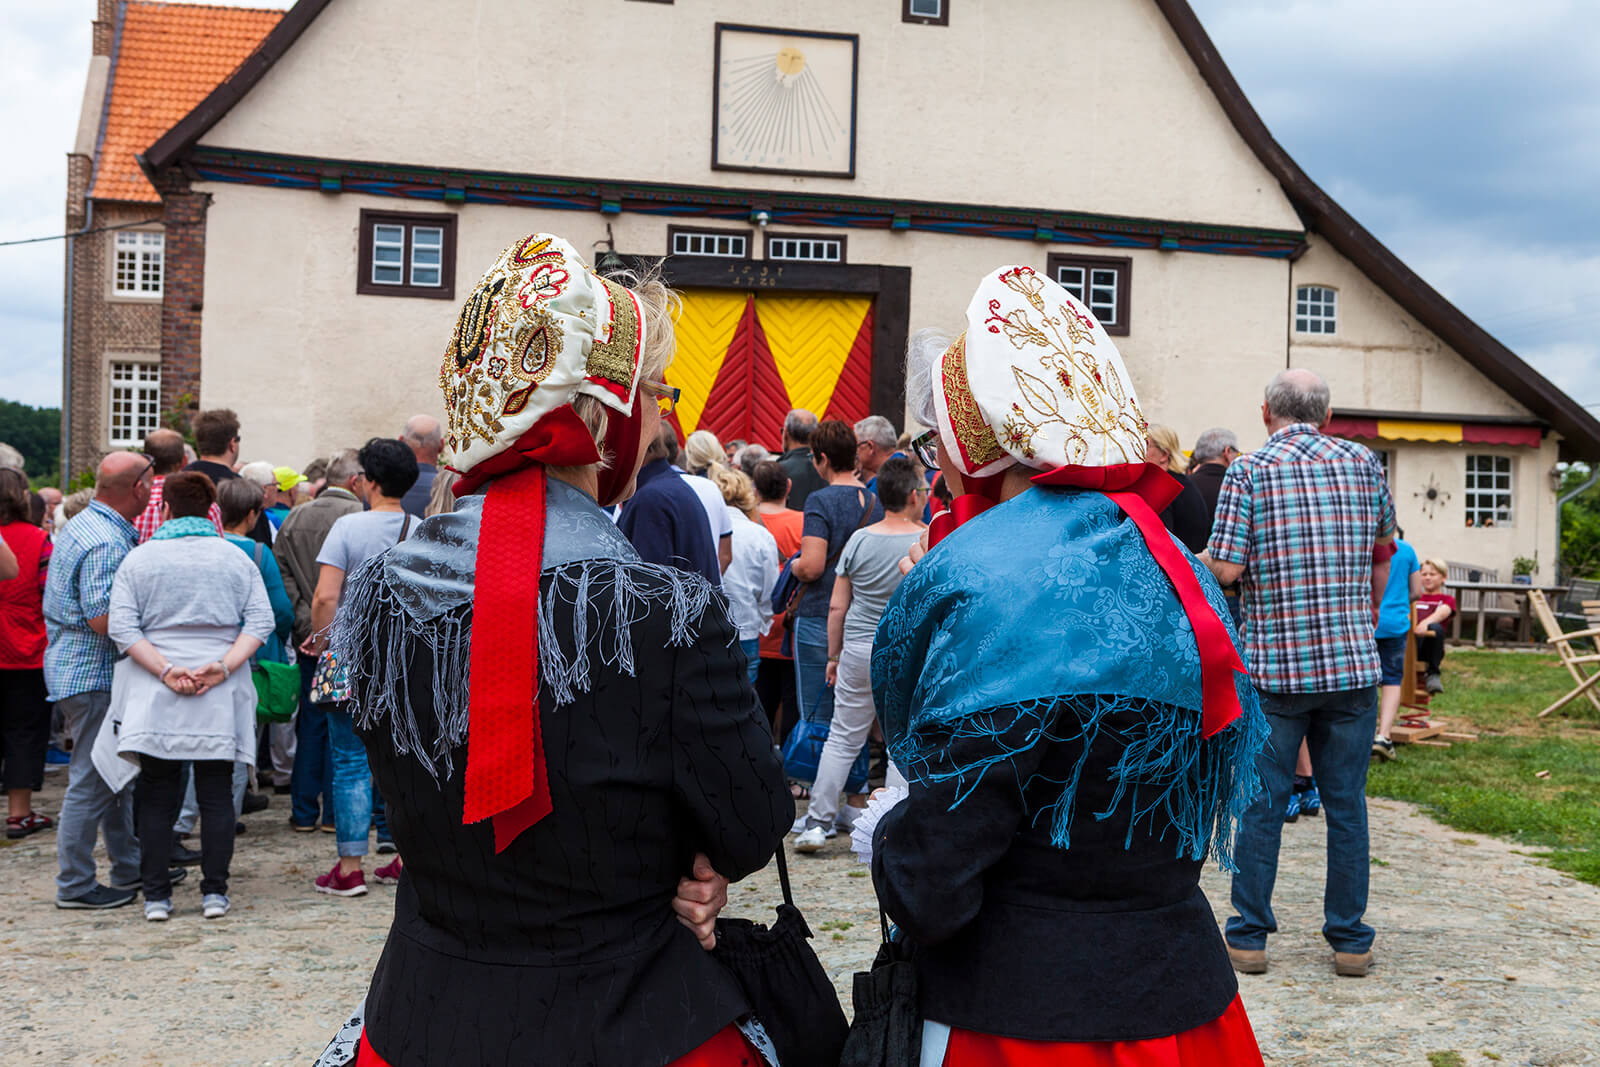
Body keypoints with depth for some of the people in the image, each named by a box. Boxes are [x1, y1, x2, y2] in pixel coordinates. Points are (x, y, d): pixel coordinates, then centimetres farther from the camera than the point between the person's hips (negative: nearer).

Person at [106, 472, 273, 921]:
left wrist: (165, 671, -10)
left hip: (154, 698, 0)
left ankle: (157, 895, 9)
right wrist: (224, 667, -10)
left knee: (156, 795, 7)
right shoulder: (236, 559, 5)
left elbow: (121, 627, -6)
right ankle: (214, 891, 7)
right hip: (221, 699, 1)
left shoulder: (139, 559, 2)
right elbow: (261, 622, -3)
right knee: (216, 794, 6)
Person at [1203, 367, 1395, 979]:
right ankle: (1350, 940, 16)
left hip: (1273, 665, -2)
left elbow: (1225, 570, -12)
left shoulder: (1248, 472, -6)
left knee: (1262, 804, 6)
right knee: (1347, 804, 10)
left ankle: (1250, 937, 12)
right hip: (1353, 663, 2)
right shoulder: (1364, 465, 5)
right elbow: (1383, 555, 16)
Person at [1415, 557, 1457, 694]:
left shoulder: (1447, 599, 20)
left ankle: (1433, 674, -24)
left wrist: (1425, 623, -28)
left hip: (1425, 645, -2)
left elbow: (1442, 612, -4)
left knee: (1436, 628, -38)